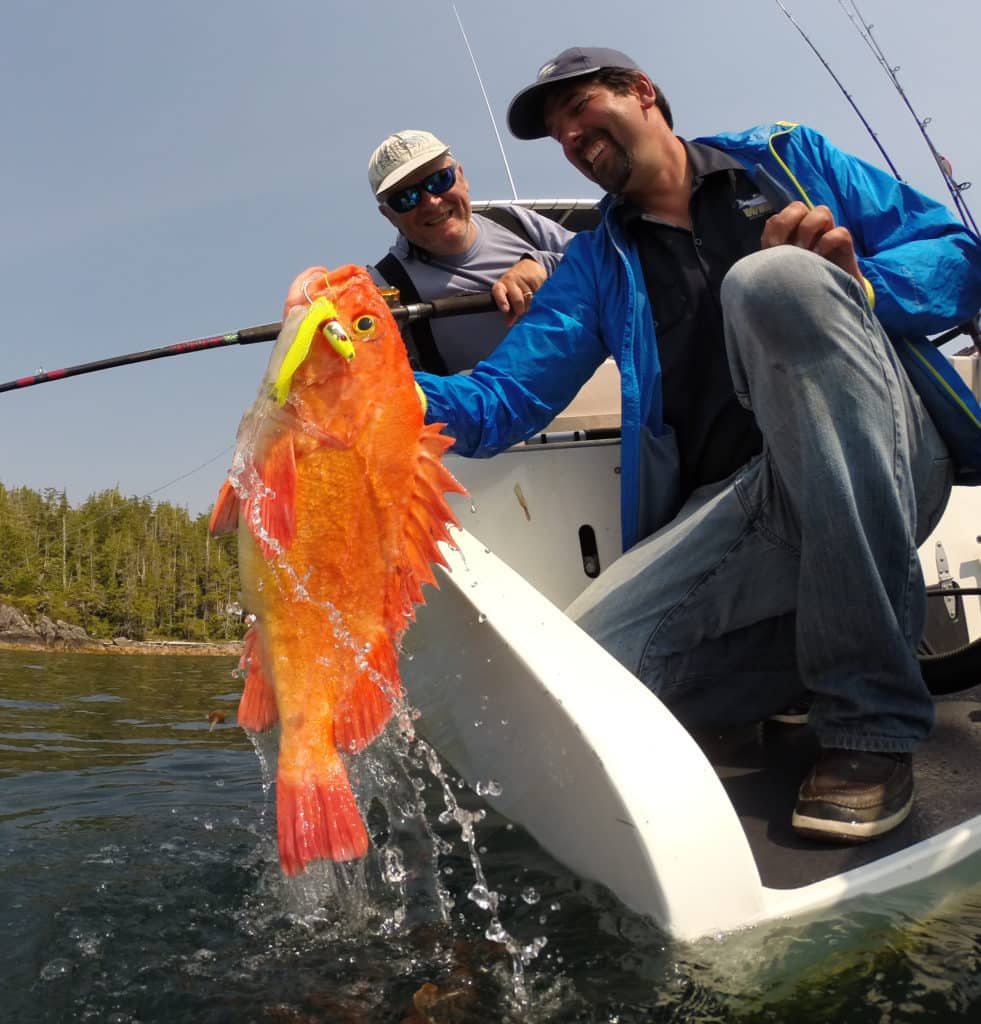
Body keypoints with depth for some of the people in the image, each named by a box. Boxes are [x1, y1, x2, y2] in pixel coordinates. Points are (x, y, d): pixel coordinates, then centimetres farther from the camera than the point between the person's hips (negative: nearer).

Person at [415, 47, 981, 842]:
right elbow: (498, 403, 10)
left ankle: (869, 711, -25)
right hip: (731, 511, 2)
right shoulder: (597, 266, 22)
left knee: (773, 279, -31)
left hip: (887, 460, -1)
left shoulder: (786, 158, 18)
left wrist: (853, 285, -10)